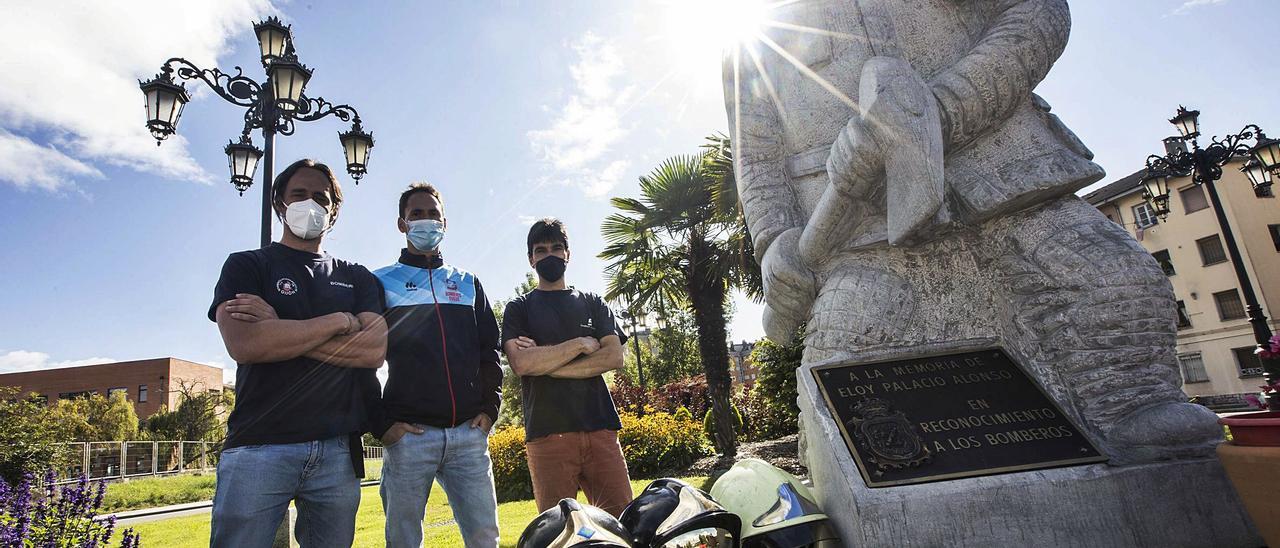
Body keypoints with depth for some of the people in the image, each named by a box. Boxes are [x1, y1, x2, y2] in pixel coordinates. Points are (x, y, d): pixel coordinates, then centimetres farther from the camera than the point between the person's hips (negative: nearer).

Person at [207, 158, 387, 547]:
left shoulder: (356, 278, 14)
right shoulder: (246, 266, 8)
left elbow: (374, 351, -4)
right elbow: (243, 344, -12)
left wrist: (281, 330, -9)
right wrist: (339, 321, -7)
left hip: (338, 451, 3)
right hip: (259, 446, -2)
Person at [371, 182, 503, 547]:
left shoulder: (468, 284, 18)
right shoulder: (381, 283, 9)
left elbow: (489, 351, 16)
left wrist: (489, 408, 4)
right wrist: (380, 423, -4)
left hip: (469, 433, 2)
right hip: (409, 435, -2)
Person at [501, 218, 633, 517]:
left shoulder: (592, 303, 18)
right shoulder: (519, 308, 12)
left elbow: (614, 357, 1)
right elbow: (521, 363, -7)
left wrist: (546, 363, -4)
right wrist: (581, 344, -2)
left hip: (600, 428, 2)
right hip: (547, 433, -1)